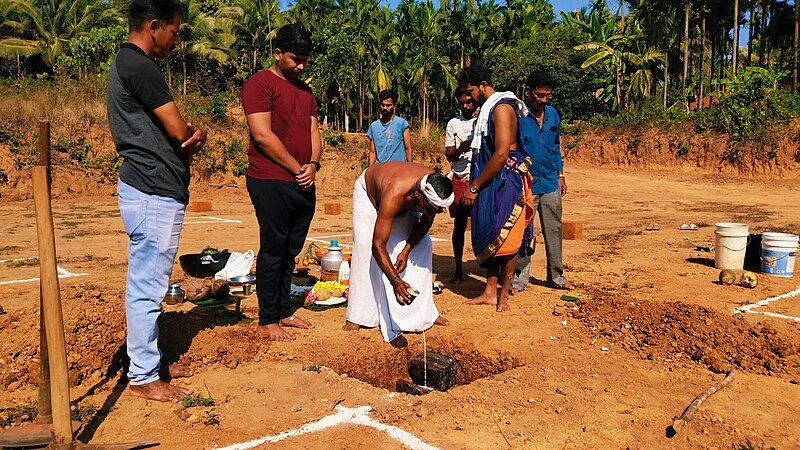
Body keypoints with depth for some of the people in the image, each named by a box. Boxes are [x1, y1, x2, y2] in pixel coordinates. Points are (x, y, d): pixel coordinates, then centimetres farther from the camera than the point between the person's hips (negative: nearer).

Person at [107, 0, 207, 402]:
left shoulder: (126, 63, 20)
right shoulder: (140, 66, -14)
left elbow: (175, 130, 17)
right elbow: (179, 131, -15)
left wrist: (194, 135, -5)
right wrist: (194, 135, 8)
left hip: (152, 190, 11)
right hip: (154, 192, -11)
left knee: (148, 284, 16)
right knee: (147, 286, -3)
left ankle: (148, 361, 29)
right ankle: (143, 377, 8)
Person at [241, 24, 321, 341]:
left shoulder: (305, 90, 20)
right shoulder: (259, 84, -5)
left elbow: (314, 131, 16)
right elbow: (262, 135, -14)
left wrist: (313, 164, -4)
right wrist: (296, 169, -10)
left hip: (303, 184, 7)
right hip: (271, 182, -7)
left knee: (291, 251, 13)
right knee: (273, 250, -2)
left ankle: (285, 310, 24)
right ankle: (267, 320, 9)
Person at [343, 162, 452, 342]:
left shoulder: (435, 192, -32)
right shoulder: (394, 195, -48)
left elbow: (425, 222, -11)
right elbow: (378, 245, -47)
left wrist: (406, 250, -22)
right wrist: (395, 281, -57)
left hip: (405, 204, 5)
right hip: (369, 192, -5)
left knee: (422, 245, -3)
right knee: (365, 246, -21)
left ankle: (423, 310, 7)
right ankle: (357, 316, -13)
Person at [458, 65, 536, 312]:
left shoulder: (502, 108, -14)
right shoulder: (487, 109, 17)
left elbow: (501, 154, -22)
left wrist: (474, 187, -18)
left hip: (505, 182, -9)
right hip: (490, 183, 10)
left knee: (505, 240, 0)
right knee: (489, 238, 11)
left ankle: (503, 296, 11)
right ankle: (490, 292, 20)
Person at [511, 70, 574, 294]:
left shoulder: (552, 114, 9)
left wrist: (561, 175, 16)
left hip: (550, 184, 6)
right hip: (524, 185, -5)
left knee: (554, 231, 11)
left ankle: (556, 276, 23)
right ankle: (519, 278, 13)